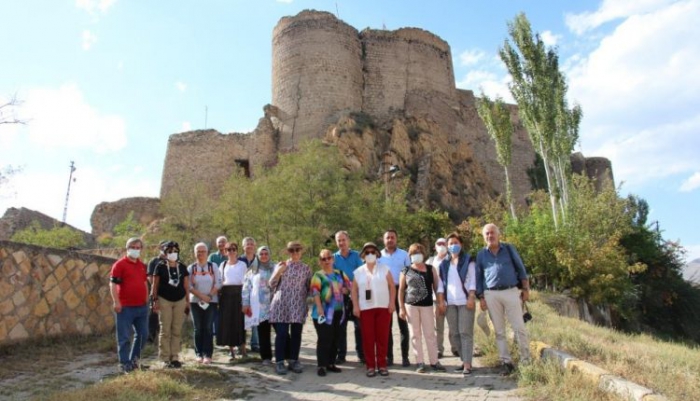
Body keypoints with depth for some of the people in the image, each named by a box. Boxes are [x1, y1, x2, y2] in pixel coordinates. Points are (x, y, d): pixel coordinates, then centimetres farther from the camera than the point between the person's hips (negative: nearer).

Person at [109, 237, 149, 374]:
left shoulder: (142, 265, 14)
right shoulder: (120, 264, -7)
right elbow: (113, 284, -12)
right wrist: (116, 302, -18)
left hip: (142, 306, 7)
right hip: (125, 307, -7)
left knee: (142, 334, 12)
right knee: (124, 337, 1)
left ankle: (134, 359, 27)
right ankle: (125, 364, 11)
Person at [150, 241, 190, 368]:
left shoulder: (182, 267, 8)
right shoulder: (160, 266, 0)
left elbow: (186, 286, 10)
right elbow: (155, 285, 1)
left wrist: (187, 302, 7)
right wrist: (155, 300, -7)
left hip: (180, 301, 3)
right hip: (164, 301, -3)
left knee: (177, 330, 5)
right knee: (165, 330, -1)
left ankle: (175, 357, 12)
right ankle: (165, 358, 6)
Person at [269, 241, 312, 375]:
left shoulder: (306, 268, 8)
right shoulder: (281, 265, 6)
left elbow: (309, 287, 13)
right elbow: (272, 284, 3)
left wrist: (308, 303, 6)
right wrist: (278, 272, -11)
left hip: (298, 306, 2)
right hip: (281, 304, -1)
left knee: (296, 334, 5)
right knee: (282, 333, -6)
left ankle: (294, 361, 15)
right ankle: (279, 362, 2)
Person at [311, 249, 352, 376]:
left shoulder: (340, 273, 14)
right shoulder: (318, 275, -2)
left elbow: (349, 286, 15)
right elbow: (315, 293, -13)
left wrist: (344, 290, -7)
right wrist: (319, 308, -24)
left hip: (338, 311, 5)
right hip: (324, 312, -5)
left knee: (335, 338, 10)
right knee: (324, 339, -5)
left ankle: (331, 363, 22)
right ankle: (321, 365, 3)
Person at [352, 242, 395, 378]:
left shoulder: (385, 269, 6)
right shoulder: (358, 272, 7)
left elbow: (392, 286, 5)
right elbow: (354, 290, 6)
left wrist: (392, 302, -4)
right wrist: (355, 306, -3)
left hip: (383, 307, 0)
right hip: (365, 309, 0)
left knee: (383, 337, 2)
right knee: (368, 337, 1)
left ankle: (382, 365, 13)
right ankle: (370, 366, 10)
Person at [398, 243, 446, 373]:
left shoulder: (430, 269, 6)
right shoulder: (406, 271, 4)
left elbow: (437, 287, 4)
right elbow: (401, 290, 4)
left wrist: (440, 304, -2)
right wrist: (401, 308, -2)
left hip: (427, 305, 0)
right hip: (410, 305, 0)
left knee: (430, 334, 2)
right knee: (415, 334, 5)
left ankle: (434, 362, 12)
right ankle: (420, 363, 12)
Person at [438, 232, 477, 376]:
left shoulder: (468, 260, 4)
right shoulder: (444, 263, 14)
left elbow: (472, 280, -2)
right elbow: (442, 283, 13)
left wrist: (471, 297, -12)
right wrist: (441, 300, 4)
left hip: (465, 301, -4)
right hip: (450, 302, 4)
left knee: (465, 332, -6)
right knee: (454, 333, 4)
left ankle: (467, 364, -4)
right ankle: (464, 361, 16)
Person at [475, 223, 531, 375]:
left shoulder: (509, 248, 5)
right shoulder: (481, 254, 8)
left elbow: (520, 268, 7)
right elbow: (478, 277, 9)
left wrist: (526, 289, 2)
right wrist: (481, 297, 4)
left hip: (511, 292, -1)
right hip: (491, 295, 1)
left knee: (519, 328, -2)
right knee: (499, 331, 5)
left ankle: (526, 360, 8)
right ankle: (506, 362, 13)